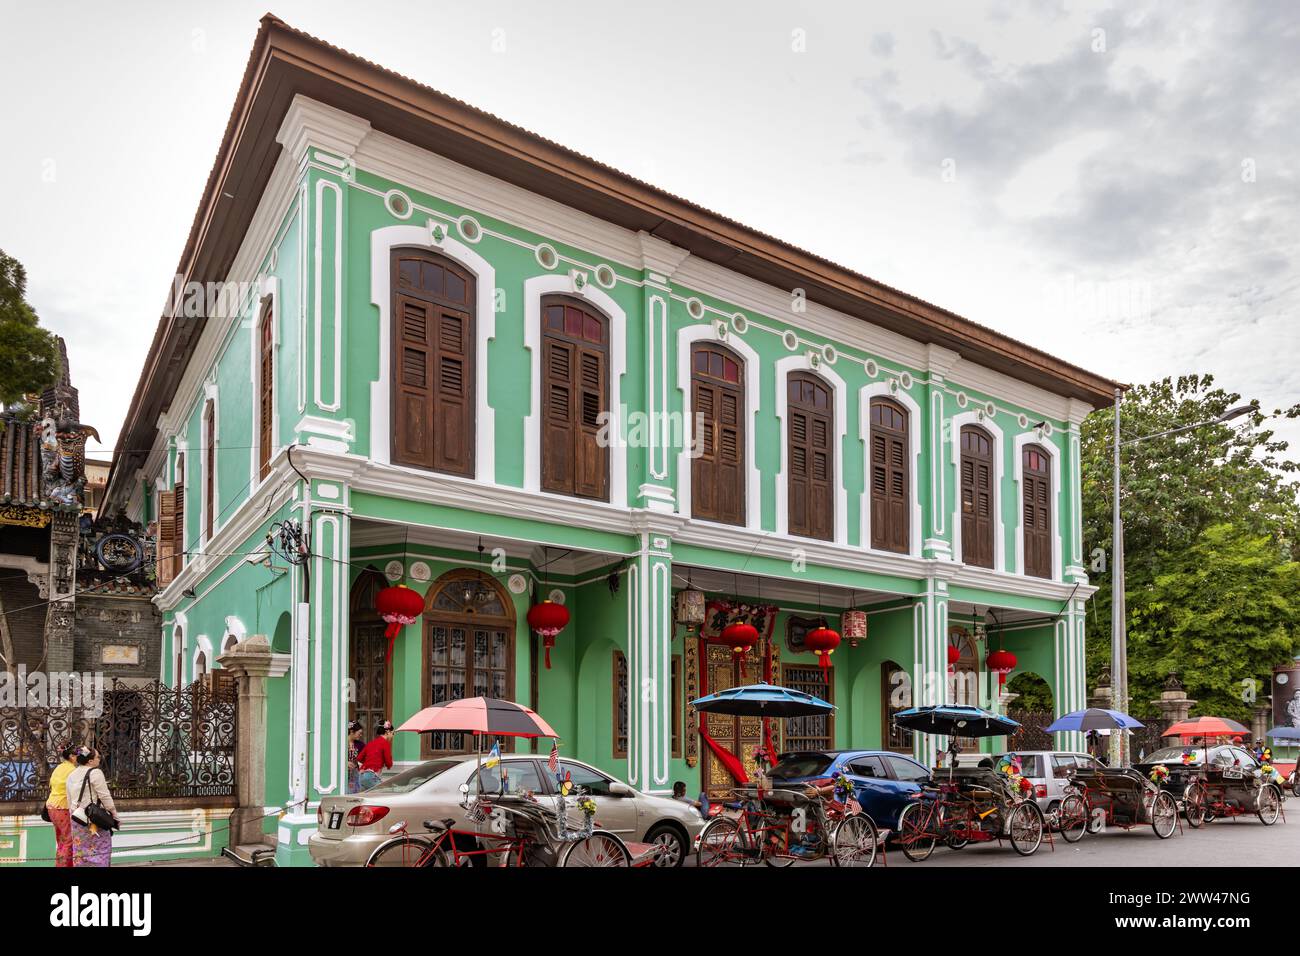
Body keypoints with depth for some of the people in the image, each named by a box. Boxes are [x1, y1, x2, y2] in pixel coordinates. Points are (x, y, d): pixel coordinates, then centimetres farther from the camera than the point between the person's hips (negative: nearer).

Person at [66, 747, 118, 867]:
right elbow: (105, 796, -13)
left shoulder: (71, 775, 10)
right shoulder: (95, 773, -13)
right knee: (100, 849, 1)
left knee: (81, 852, 13)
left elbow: (70, 800, 15)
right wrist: (114, 813, -5)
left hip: (77, 818, 7)